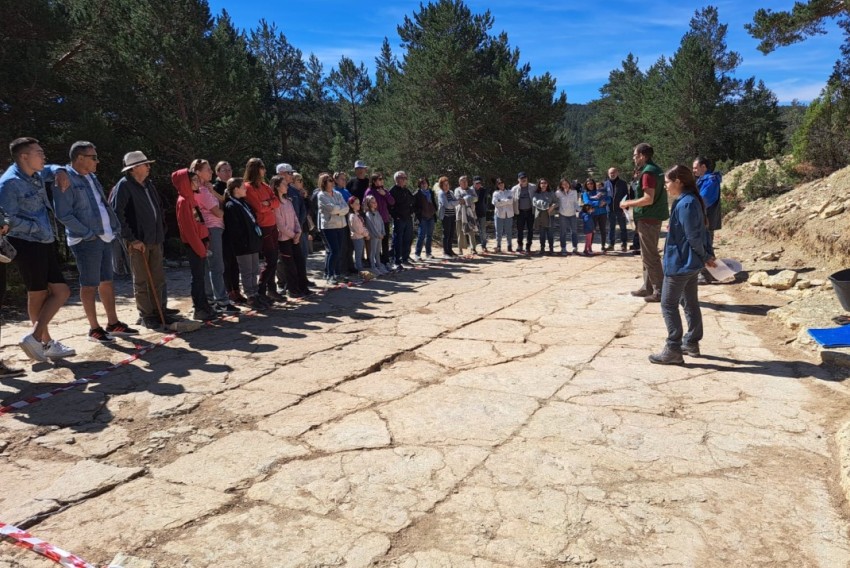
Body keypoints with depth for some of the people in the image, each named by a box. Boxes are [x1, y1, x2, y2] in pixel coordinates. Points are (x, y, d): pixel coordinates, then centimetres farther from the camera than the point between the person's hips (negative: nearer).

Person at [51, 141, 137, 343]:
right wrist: (88, 233, -17)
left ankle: (113, 323, 21)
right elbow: (63, 214, -16)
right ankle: (94, 328, 10)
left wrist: (115, 226, 8)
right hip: (86, 241, -8)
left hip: (105, 237, 8)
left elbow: (105, 204, 20)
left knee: (107, 281, 13)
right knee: (90, 285, 0)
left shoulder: (91, 177, 15)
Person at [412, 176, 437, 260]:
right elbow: (414, 206, -4)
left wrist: (435, 214, 12)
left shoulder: (431, 193, 13)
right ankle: (417, 254, -6)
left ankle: (428, 253, 18)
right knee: (421, 235, -10)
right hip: (422, 218, -5)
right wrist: (417, 216, -12)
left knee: (429, 235, 9)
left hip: (431, 217, 5)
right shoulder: (417, 194, -3)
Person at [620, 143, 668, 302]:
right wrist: (632, 202, 18)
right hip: (652, 218, 10)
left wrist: (628, 203, -12)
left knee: (650, 257, -6)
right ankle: (647, 287, 22)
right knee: (647, 256, 16)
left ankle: (660, 291, -2)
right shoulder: (656, 170, 14)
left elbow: (648, 199, -24)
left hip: (648, 220, -10)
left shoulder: (648, 172, -17)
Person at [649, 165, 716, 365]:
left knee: (668, 305, -3)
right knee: (690, 303, 17)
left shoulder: (685, 204, -22)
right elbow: (703, 231, 12)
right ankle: (691, 343, 28)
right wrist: (708, 255, 10)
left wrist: (705, 256, -7)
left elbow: (693, 236, -20)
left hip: (680, 264, -10)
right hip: (692, 263, 10)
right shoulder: (693, 201, 10)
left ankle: (673, 350, 0)